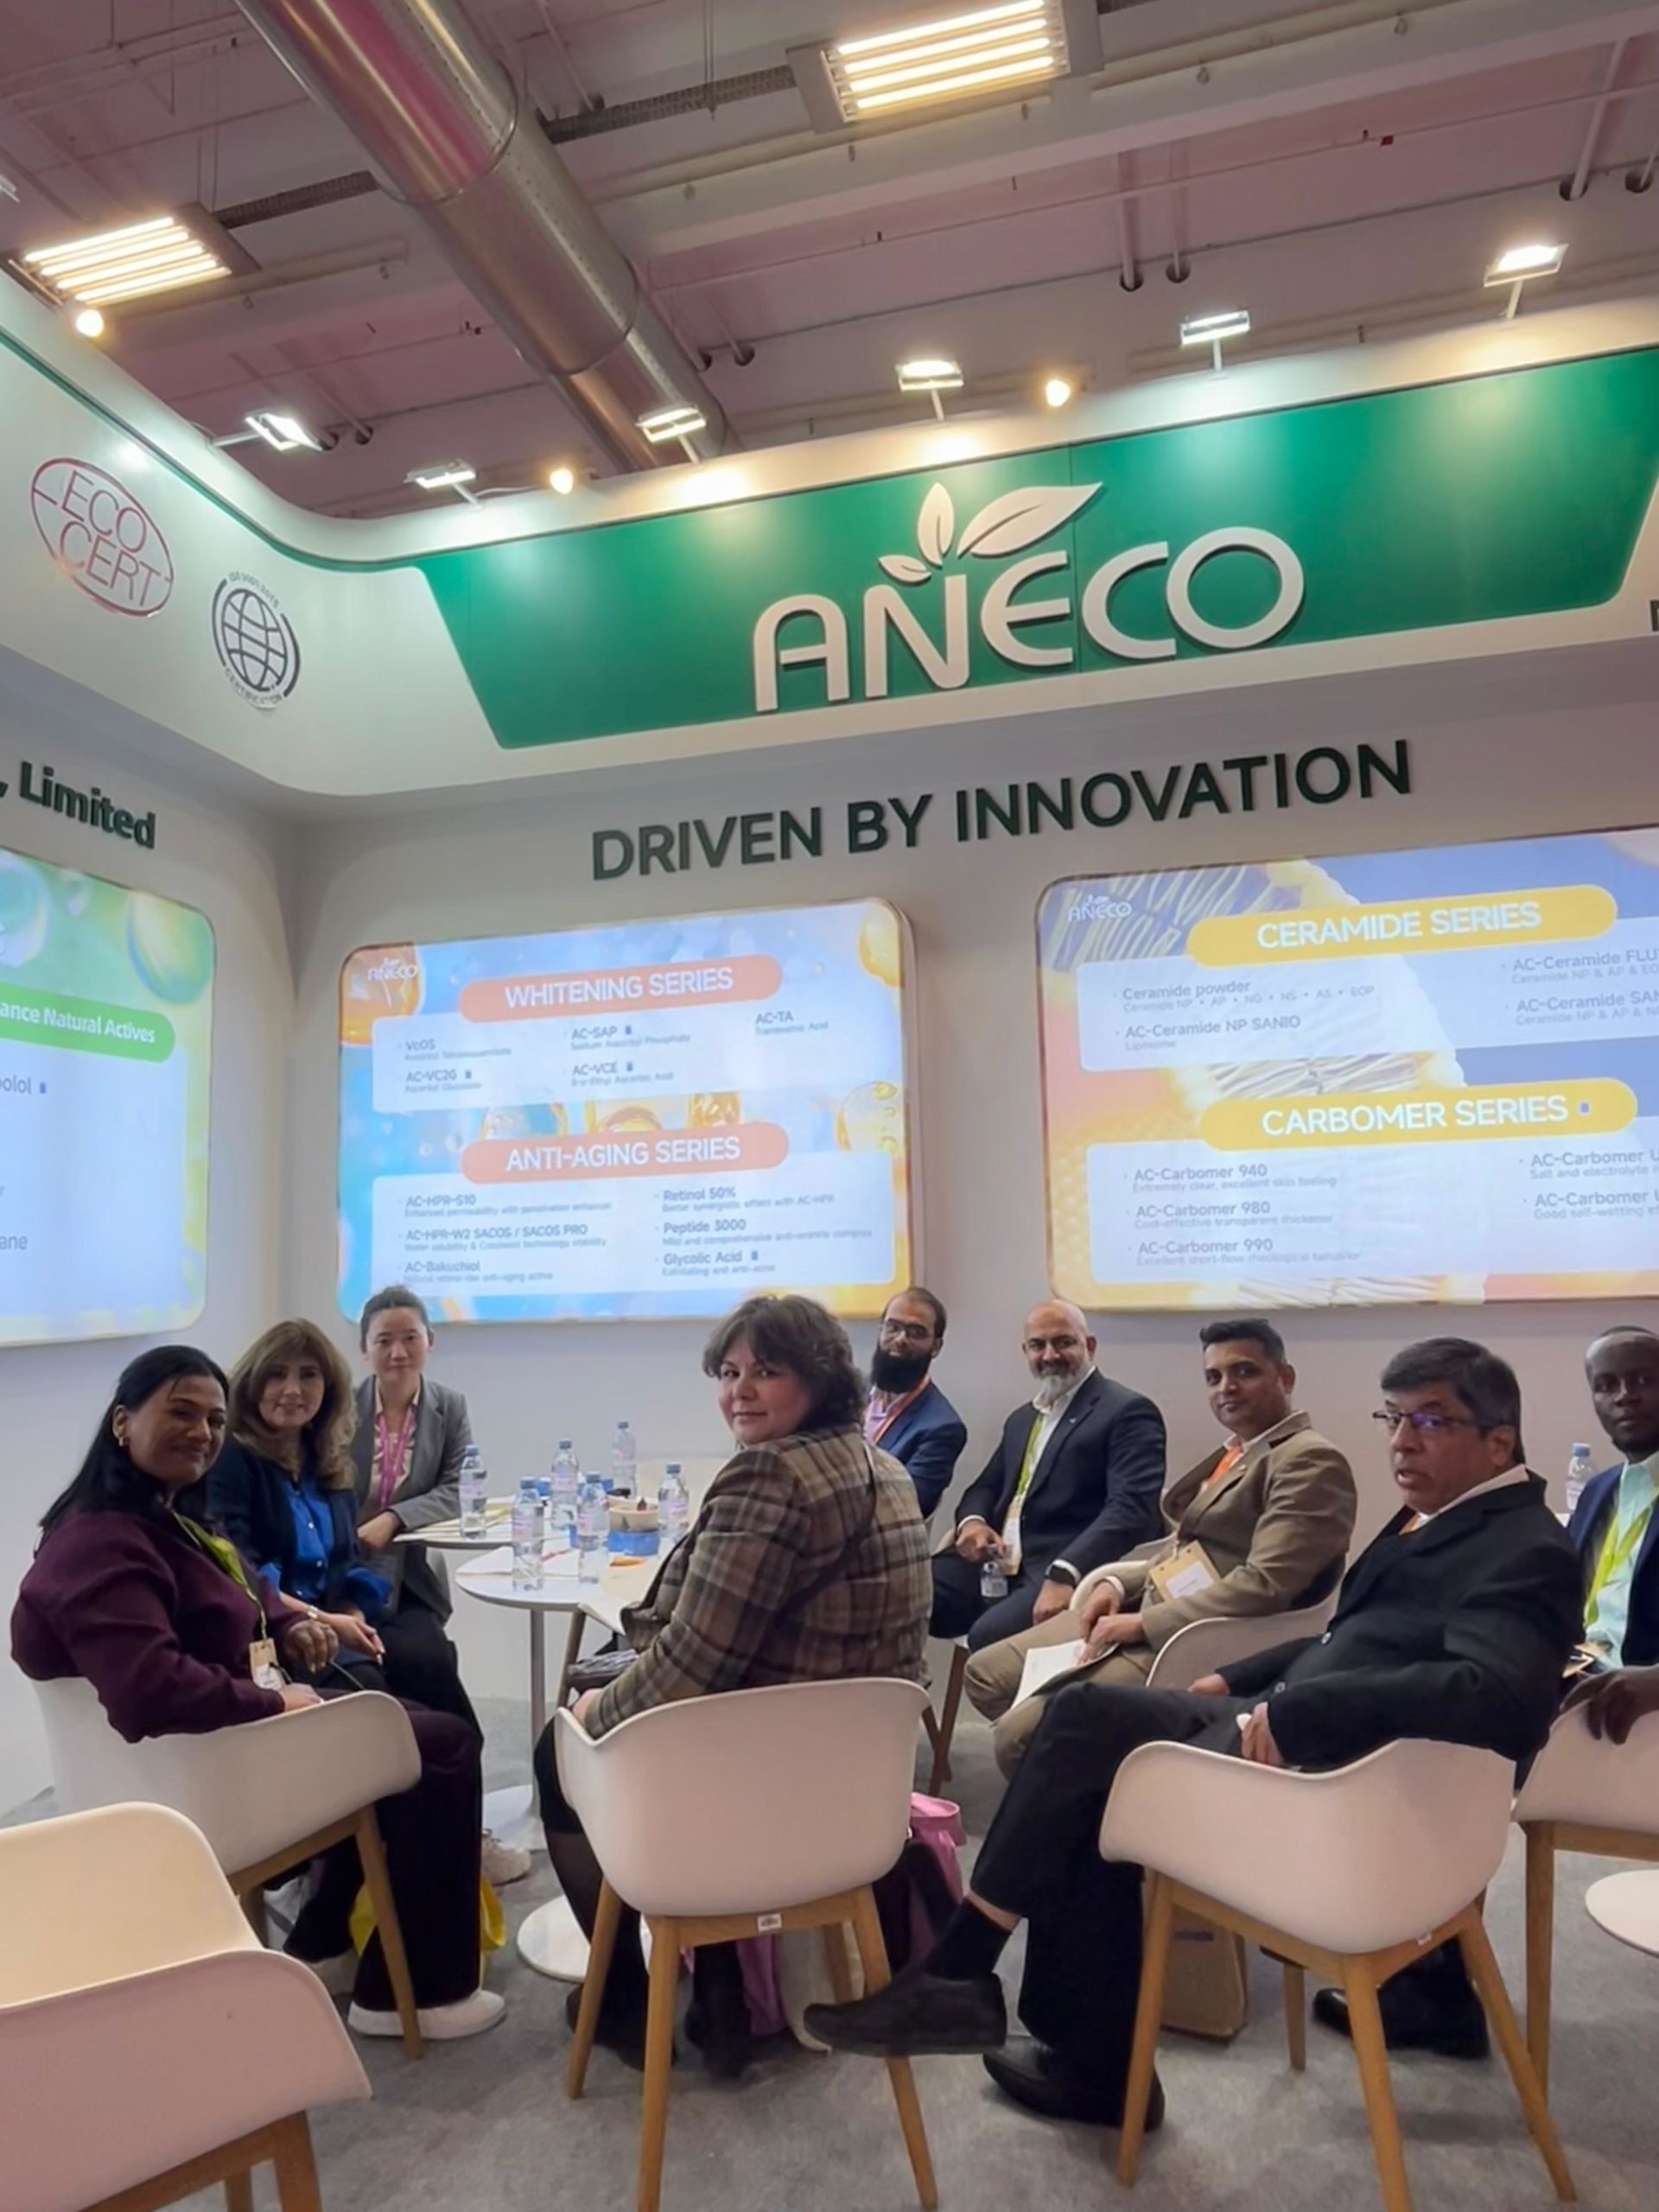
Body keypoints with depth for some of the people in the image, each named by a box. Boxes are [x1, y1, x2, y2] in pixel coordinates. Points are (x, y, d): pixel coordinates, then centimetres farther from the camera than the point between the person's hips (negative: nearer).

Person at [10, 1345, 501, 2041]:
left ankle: (325, 1943, 26)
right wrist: (277, 1704, -26)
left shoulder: (171, 1514, 7)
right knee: (444, 1749, -7)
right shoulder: (102, 1546, -27)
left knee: (390, 1724, 21)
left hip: (235, 1727, 11)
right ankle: (413, 1991, 7)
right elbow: (152, 1691, -39)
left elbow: (241, 1588, 24)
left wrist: (290, 1621, 3)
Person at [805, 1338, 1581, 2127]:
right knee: (1089, 1797, -3)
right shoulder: (1436, 1518, 17)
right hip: (1294, 1731, 10)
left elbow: (1486, 1691, -30)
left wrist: (1291, 1713, -31)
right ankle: (1091, 2060, 8)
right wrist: (1233, 1682, 13)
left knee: (1087, 1715, -18)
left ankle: (958, 1977, -6)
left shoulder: (1527, 1552, -12)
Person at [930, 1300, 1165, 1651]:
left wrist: (1065, 1575, -28)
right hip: (993, 1566, 7)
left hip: (1063, 1573, -7)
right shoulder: (1022, 1418, 25)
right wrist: (972, 1521, 0)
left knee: (989, 1636, -33)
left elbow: (1131, 1507, -15)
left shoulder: (1127, 1412, -2)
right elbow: (987, 1486, 26)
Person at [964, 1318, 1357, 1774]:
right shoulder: (1233, 1451, 17)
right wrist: (1115, 1583, 4)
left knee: (1020, 1734, -20)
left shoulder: (1310, 1461, -13)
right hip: (1142, 1610, 10)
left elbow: (1264, 1586, -22)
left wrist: (1142, 1623, -19)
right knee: (985, 1673, 8)